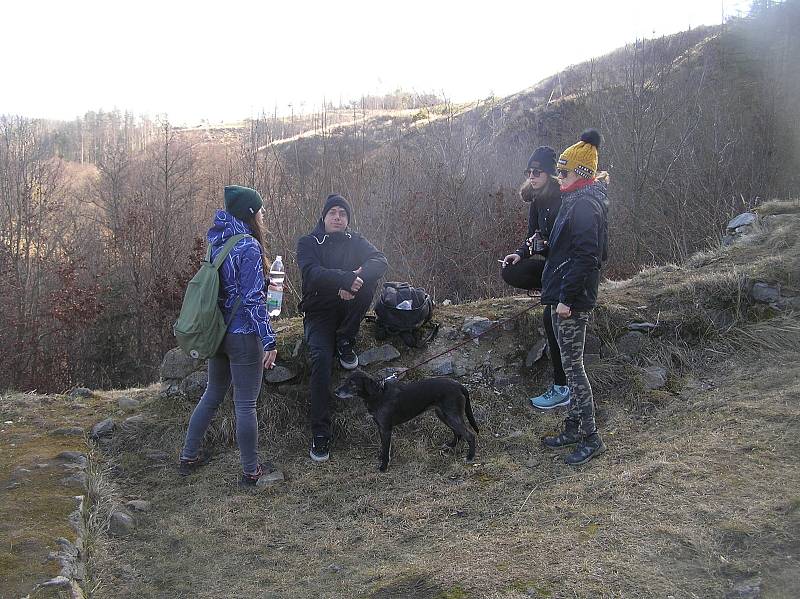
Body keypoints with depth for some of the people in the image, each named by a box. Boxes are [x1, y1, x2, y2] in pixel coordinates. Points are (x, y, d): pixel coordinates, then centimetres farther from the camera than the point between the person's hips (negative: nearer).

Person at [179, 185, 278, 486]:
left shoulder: (218, 242, 6)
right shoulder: (249, 247, -18)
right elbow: (253, 299, -20)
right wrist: (269, 340, -17)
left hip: (217, 333, 8)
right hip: (243, 337, -8)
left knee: (212, 394, 22)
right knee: (245, 405, 3)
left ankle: (189, 456, 32)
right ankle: (250, 471, 16)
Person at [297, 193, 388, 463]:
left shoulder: (355, 241, 8)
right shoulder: (308, 243, 0)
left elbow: (380, 261, -12)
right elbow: (312, 273, -22)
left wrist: (356, 278, -33)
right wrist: (346, 278, -38)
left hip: (346, 309, 2)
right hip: (319, 312, -2)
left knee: (368, 280, -25)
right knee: (321, 357, -27)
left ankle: (345, 341, -9)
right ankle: (320, 433, -21)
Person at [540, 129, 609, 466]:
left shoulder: (584, 205, -18)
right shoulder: (578, 201, 14)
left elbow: (585, 257, -25)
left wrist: (567, 298, -23)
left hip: (572, 302, -11)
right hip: (566, 297, 11)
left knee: (572, 365, -4)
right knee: (571, 364, 16)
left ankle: (591, 438, 4)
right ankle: (574, 429, 27)